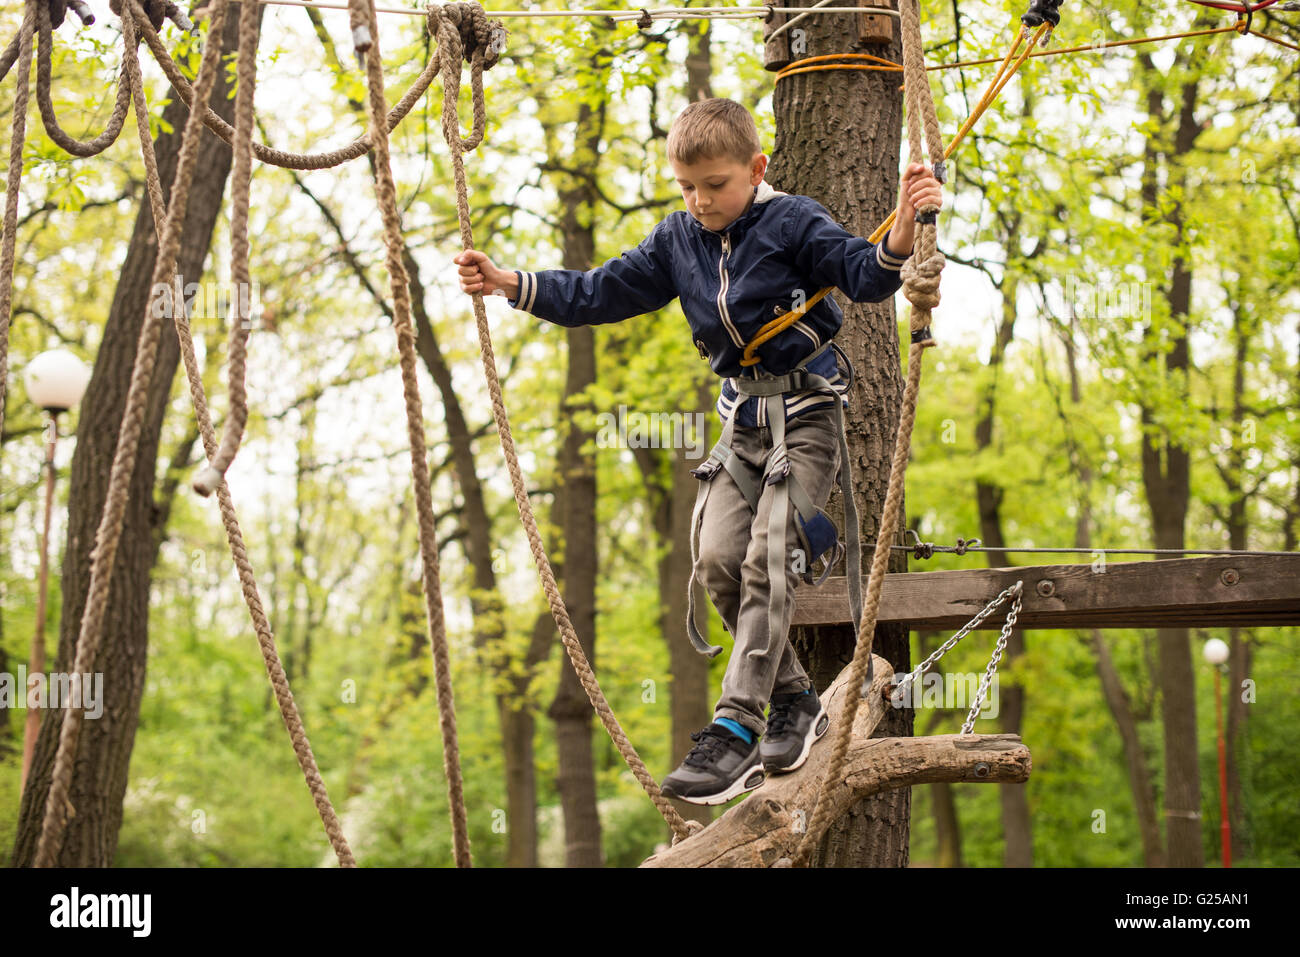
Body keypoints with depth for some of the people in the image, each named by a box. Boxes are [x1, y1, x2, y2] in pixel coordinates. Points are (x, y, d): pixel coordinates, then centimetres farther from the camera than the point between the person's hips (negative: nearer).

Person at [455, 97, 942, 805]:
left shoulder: (793, 223, -10)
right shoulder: (678, 239, 6)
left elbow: (866, 276, -19)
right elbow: (602, 294, 9)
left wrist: (902, 228, -40)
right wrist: (510, 284, 1)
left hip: (807, 410, -6)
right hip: (743, 417, 6)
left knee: (765, 559, -17)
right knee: (716, 559, -5)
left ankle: (736, 730, -20)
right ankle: (793, 701, 10)